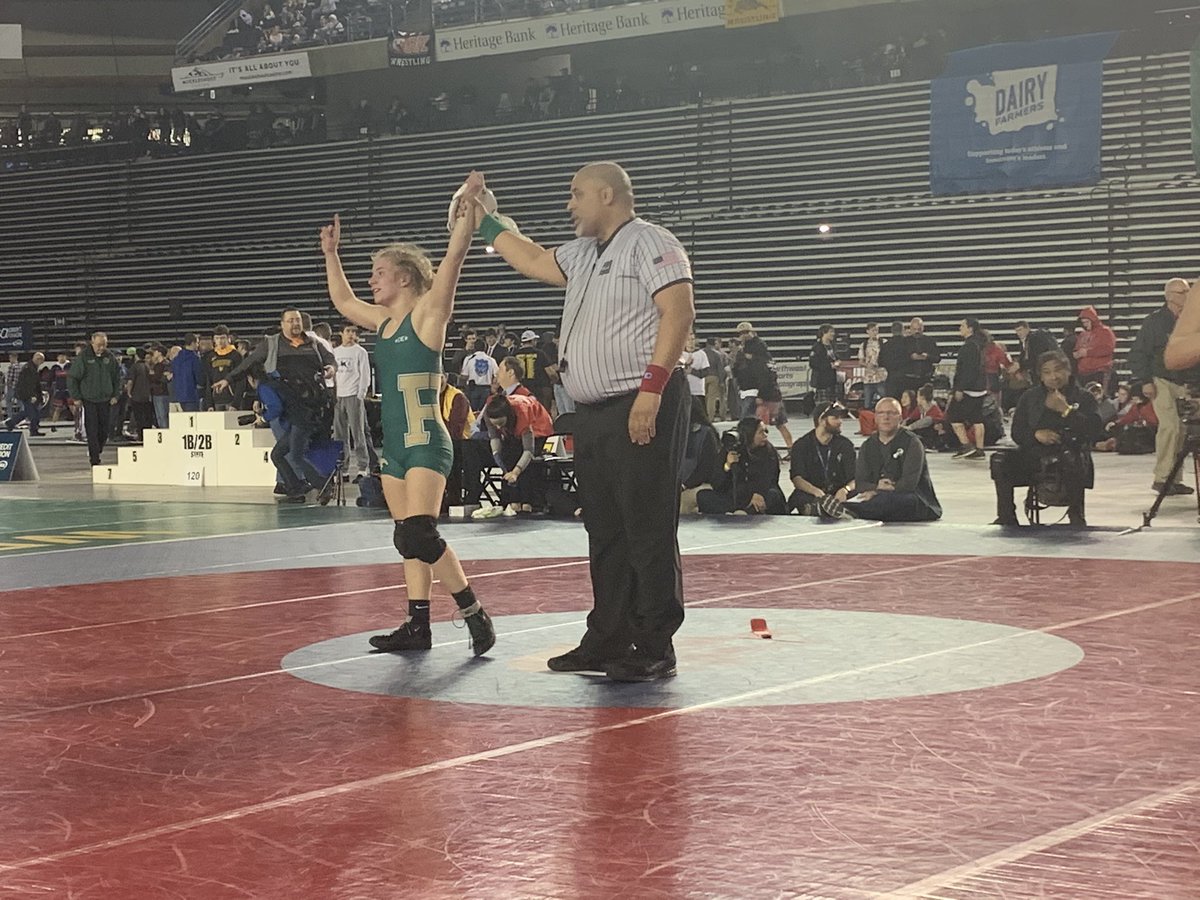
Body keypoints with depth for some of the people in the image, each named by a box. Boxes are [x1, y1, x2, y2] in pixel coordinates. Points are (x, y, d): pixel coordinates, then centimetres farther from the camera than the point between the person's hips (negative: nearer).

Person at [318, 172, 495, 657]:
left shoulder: (428, 313, -7)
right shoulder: (382, 320, 13)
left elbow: (453, 259, -19)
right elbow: (342, 301, 31)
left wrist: (468, 209, -25)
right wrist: (331, 253, 29)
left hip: (426, 443, -8)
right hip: (394, 444, 8)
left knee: (418, 535, -18)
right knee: (409, 539, 9)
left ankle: (475, 614, -10)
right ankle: (417, 625, 13)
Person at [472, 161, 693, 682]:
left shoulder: (649, 243, -7)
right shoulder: (583, 255, 21)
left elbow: (679, 312, -18)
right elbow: (534, 262, 38)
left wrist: (652, 389, -24)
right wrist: (485, 225, 35)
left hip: (642, 410, -10)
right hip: (592, 413, 10)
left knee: (649, 531, -7)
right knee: (604, 532, 13)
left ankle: (654, 649, -4)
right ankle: (607, 643, 20)